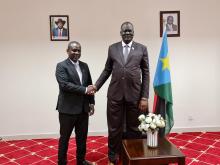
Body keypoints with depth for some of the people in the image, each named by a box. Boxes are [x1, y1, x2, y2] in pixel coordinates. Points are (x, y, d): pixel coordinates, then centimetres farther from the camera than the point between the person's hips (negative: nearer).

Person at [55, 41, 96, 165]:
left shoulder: (84, 66, 11)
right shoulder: (61, 66, -8)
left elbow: (89, 85, 13)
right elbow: (65, 85, -21)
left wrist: (91, 102, 7)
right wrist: (84, 90, -21)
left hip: (83, 108, 6)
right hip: (68, 108, -6)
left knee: (82, 137, 16)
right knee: (65, 138, 9)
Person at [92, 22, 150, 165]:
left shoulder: (142, 49, 3)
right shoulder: (112, 48, 8)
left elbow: (146, 73, 1)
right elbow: (107, 70, 12)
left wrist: (145, 97, -4)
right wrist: (96, 86, 1)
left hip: (134, 95, -1)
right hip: (115, 94, 1)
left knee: (134, 128, 11)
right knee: (114, 127, 10)